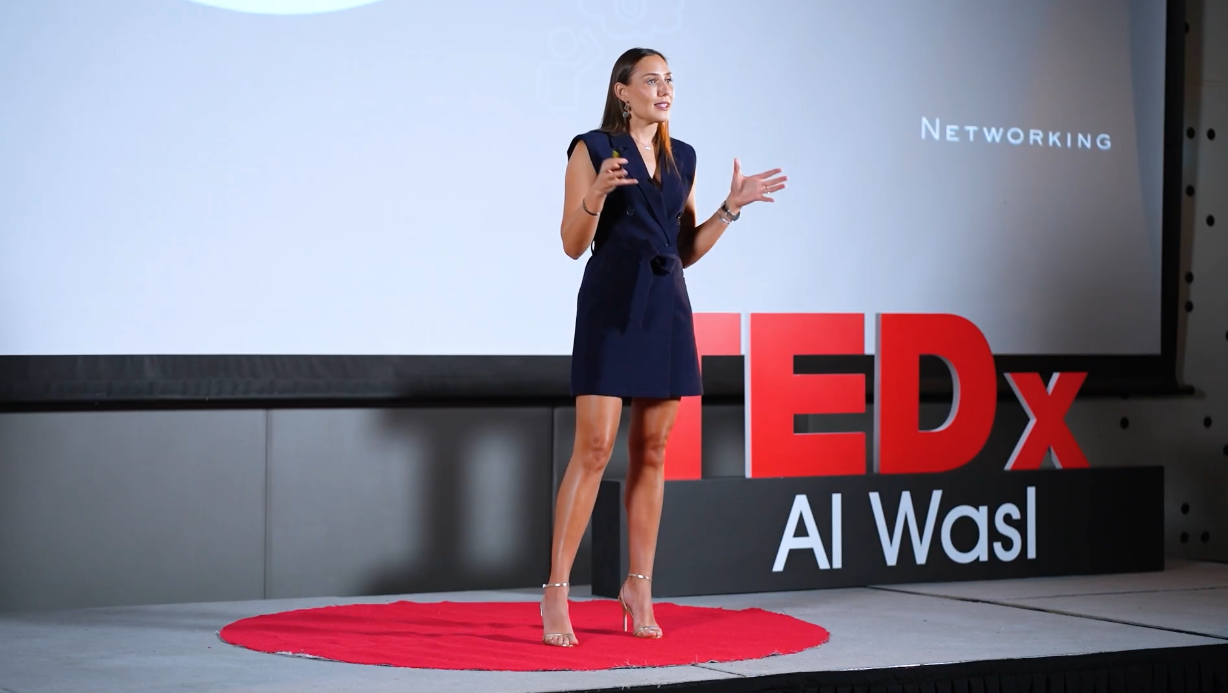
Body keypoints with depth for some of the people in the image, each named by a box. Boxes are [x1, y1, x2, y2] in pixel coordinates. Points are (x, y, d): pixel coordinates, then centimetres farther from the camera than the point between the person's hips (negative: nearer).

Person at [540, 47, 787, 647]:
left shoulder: (682, 157, 14)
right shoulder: (593, 149, -3)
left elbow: (686, 250, 16)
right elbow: (574, 245, -6)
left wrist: (730, 208, 6)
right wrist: (597, 194, -23)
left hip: (667, 308, 6)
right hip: (610, 305, -5)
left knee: (651, 451, 7)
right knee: (594, 447, -10)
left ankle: (638, 587, 14)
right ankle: (556, 592, -4)